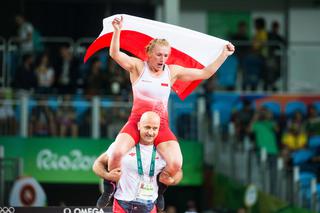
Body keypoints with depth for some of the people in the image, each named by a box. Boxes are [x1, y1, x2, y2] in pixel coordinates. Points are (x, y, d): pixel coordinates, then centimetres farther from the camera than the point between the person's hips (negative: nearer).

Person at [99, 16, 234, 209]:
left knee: (176, 164, -22)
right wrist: (117, 31, -27)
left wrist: (224, 55, 7)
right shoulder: (138, 67, 1)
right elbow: (115, 54, -13)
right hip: (137, 122, -2)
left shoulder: (173, 71, 9)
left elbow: (205, 73, 13)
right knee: (117, 153, -30)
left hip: (161, 126, 2)